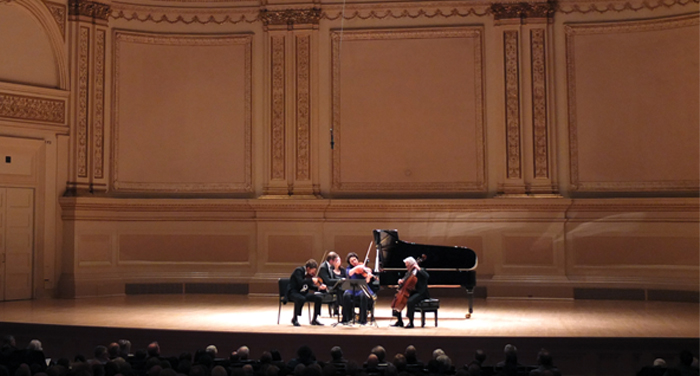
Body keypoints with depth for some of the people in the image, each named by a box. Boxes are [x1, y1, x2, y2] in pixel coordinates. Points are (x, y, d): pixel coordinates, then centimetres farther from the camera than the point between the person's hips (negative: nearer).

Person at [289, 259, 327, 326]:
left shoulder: (309, 274, 7)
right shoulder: (299, 270, -15)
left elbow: (310, 286, 12)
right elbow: (300, 282, -30)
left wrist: (319, 287, -4)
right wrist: (311, 280, -27)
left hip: (303, 293, 8)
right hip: (294, 292, -8)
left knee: (319, 298, -10)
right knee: (301, 299, -40)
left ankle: (314, 319, 0)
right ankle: (295, 319, -19)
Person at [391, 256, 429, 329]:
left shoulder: (420, 272, -9)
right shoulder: (409, 272, 13)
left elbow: (427, 276, -29)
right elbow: (405, 281, 19)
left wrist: (419, 269, -28)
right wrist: (401, 281, -3)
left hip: (420, 293, -9)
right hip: (410, 292, 9)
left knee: (410, 301, -35)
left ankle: (411, 322, -26)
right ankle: (399, 321, 7)